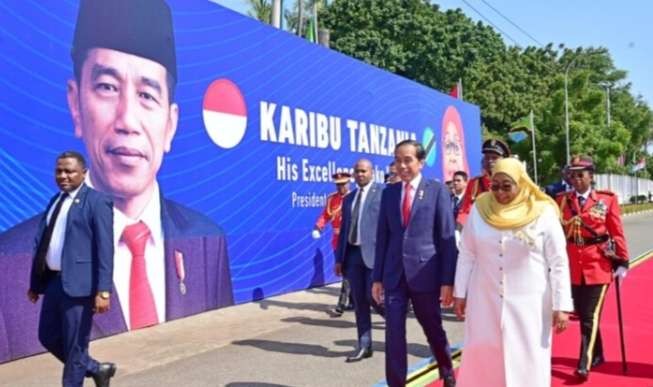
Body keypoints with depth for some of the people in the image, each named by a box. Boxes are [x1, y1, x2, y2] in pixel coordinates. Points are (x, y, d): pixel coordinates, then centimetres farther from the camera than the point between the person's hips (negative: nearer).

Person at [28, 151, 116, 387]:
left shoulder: (97, 202, -8)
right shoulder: (54, 201, 15)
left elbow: (105, 248, -14)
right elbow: (42, 243, 17)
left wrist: (103, 291, -20)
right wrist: (35, 282, 16)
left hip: (78, 283, -8)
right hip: (53, 281, 8)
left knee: (74, 346, 2)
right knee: (48, 336, 16)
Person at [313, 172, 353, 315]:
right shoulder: (331, 199, 8)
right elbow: (325, 215, 1)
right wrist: (317, 227, -16)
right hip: (337, 240, 5)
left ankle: (342, 304, -6)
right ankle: (352, 301, 28)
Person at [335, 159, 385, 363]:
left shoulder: (383, 192, -2)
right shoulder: (349, 198, 16)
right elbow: (344, 229, 16)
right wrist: (339, 258, 12)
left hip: (375, 252, -5)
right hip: (353, 253, 6)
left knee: (373, 297, -7)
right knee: (359, 302, 8)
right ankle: (364, 345, 18)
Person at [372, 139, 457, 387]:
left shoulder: (437, 190, -4)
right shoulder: (389, 192, 8)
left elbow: (447, 238, -6)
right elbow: (382, 236, 7)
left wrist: (447, 281, -8)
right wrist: (377, 277, 5)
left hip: (424, 272, -2)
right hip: (394, 273, 3)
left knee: (433, 330, 15)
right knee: (393, 332, 2)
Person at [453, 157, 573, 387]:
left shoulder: (543, 213, -7)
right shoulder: (480, 209, -1)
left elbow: (559, 263, -5)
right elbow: (466, 255, 5)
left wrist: (561, 306, -6)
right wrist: (460, 293, 6)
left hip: (528, 304, -2)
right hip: (485, 301, 2)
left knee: (527, 363, 6)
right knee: (482, 361, 9)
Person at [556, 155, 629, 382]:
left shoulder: (607, 199, -2)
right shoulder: (561, 201, 2)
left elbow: (617, 233, -1)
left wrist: (622, 262, -3)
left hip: (599, 266, -3)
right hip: (572, 267, 3)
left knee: (591, 316, -5)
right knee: (582, 315, 13)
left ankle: (584, 364, 0)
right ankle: (597, 355, 32)